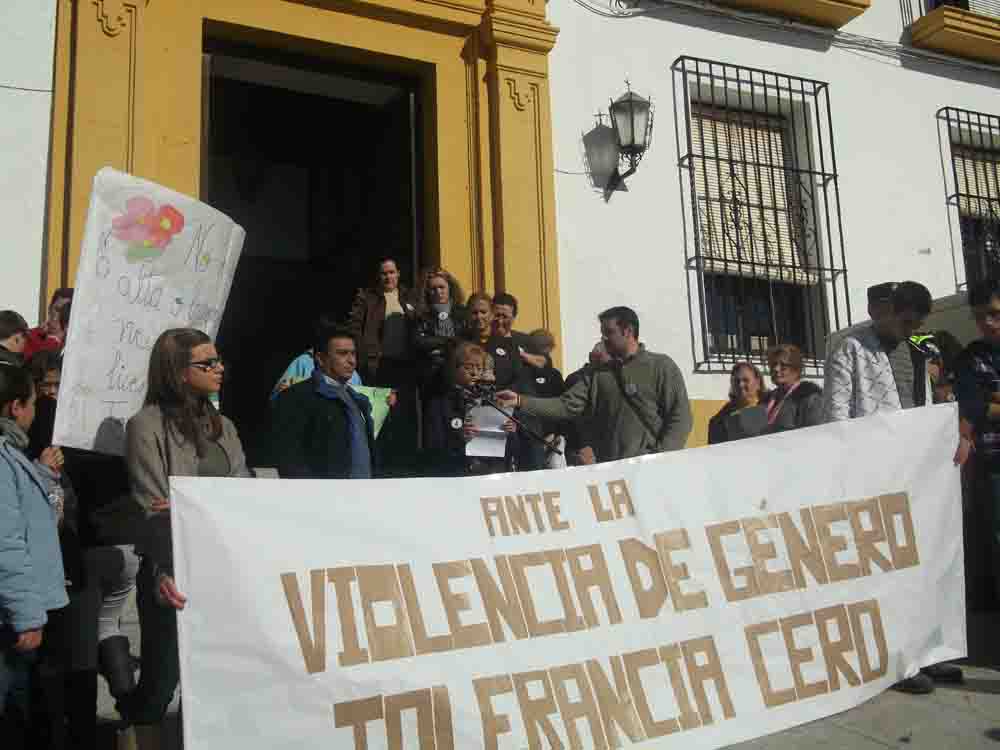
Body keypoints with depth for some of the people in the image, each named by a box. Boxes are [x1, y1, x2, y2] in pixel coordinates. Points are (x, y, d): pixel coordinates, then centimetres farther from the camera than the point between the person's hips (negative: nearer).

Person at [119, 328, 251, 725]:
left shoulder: (224, 427, 13)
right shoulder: (147, 426, -6)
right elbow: (152, 511, -14)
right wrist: (164, 571, -27)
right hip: (178, 572, -5)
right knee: (161, 680, 4)